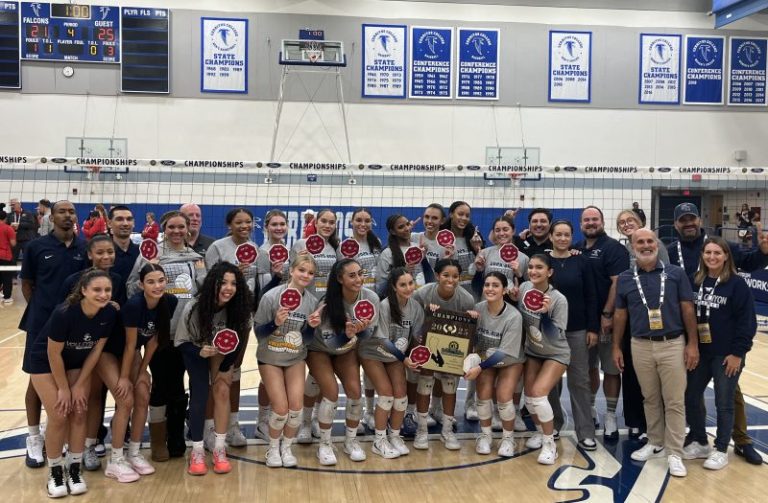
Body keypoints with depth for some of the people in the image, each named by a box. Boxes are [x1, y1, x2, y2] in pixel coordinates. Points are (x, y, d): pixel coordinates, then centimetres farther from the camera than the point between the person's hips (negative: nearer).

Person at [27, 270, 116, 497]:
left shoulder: (110, 313, -22)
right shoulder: (64, 313, -35)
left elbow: (96, 349, -9)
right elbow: (54, 354, -23)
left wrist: (79, 385, -6)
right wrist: (63, 388, -14)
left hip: (78, 363, 4)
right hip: (45, 362, -4)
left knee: (78, 414, 0)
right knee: (59, 417, -7)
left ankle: (74, 469, 16)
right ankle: (55, 471, 12)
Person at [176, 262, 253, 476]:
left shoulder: (239, 307, -28)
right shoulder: (194, 308, -33)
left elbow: (241, 336, -11)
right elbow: (181, 342, -20)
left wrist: (225, 367, -13)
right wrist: (200, 352, -38)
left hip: (223, 350, 2)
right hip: (195, 350, -2)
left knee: (222, 391, -10)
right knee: (200, 393, -13)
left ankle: (220, 449, 2)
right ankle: (197, 451, 0)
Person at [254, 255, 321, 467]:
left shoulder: (312, 301, -6)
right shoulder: (271, 296, -17)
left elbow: (306, 340, 1)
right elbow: (257, 331, -12)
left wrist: (312, 327, -19)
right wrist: (275, 323, -29)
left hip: (296, 359, 3)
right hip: (270, 359, -3)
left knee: (296, 407, -7)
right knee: (281, 408, -9)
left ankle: (287, 448, 18)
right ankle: (273, 448, 17)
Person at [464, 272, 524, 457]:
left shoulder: (513, 316, -26)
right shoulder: (478, 309, -16)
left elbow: (505, 353, -24)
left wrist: (479, 367, -28)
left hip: (510, 361, -2)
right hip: (485, 359, 3)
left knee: (503, 397, -19)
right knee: (484, 395, -14)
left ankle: (508, 437, 7)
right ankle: (485, 435, 10)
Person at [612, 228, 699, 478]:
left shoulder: (676, 274, -1)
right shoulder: (624, 279, 4)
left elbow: (687, 309, 0)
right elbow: (620, 315, 9)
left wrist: (693, 344, -5)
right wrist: (616, 347, 7)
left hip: (673, 344, -2)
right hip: (641, 346, 2)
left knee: (674, 401, 1)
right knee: (650, 399, 12)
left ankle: (674, 453, 7)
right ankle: (655, 444, 26)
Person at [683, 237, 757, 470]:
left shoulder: (737, 284, -9)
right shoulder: (695, 282, 5)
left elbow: (747, 321, -10)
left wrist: (738, 352, -14)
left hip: (726, 354, -5)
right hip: (699, 352, 5)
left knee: (723, 403, 3)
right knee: (691, 398, 10)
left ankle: (721, 450, 17)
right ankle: (699, 442, 28)